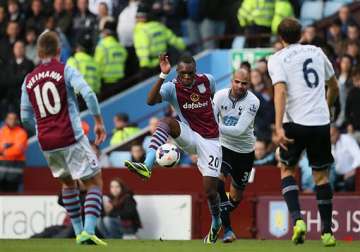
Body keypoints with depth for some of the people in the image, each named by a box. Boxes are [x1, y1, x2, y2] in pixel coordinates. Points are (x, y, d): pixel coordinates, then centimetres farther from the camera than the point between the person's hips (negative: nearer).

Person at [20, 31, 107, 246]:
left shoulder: (28, 80, 10)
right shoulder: (66, 71, -3)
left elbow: (26, 119, 12)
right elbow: (88, 94, -18)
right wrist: (99, 122, -9)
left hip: (46, 143, 5)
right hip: (71, 138, -5)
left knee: (68, 183, 26)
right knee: (95, 182, 2)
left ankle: (78, 231, 21)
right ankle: (89, 230, -16)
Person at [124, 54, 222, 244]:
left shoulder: (207, 80, -5)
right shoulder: (172, 87, -12)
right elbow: (150, 100, -32)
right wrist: (163, 75, -41)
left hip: (210, 140, 1)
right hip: (189, 136, -1)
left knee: (210, 190, -5)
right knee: (166, 122, -31)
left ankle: (216, 223, 26)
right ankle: (147, 166, -46)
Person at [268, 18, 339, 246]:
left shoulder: (277, 59, 1)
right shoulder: (317, 52, 13)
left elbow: (281, 92, -14)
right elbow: (334, 87, 22)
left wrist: (279, 127, -21)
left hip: (295, 123, -3)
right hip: (321, 122, 3)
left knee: (287, 169, 15)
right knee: (321, 175, 12)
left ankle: (297, 219, -5)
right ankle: (327, 232, 11)